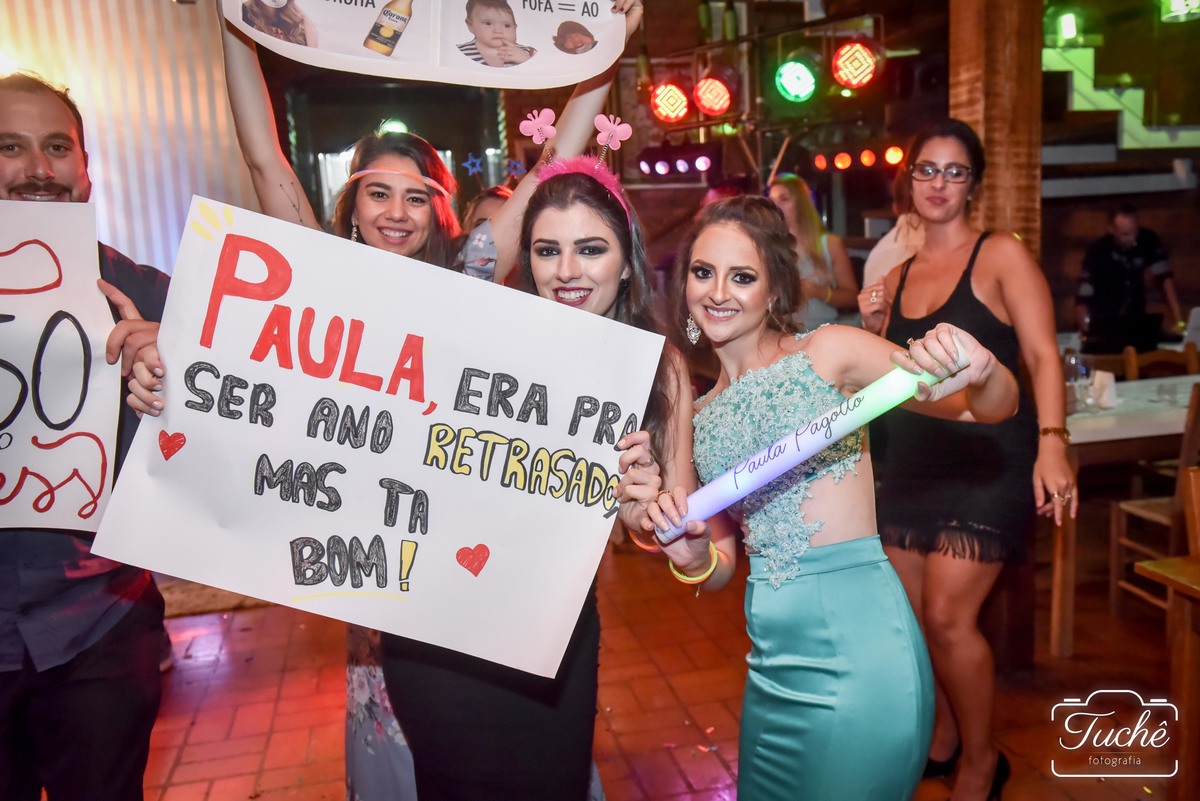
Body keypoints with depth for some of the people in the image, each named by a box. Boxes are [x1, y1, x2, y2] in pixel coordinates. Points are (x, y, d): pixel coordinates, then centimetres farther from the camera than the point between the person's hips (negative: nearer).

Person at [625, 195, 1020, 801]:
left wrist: (979, 371, -30)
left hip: (858, 648, -6)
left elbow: (993, 409, -9)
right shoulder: (702, 415, 8)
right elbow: (722, 566, 11)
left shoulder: (827, 353, -5)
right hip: (773, 662, 6)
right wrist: (693, 556, -10)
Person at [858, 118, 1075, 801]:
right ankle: (942, 740, 32)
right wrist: (871, 329, -1)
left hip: (988, 462, -6)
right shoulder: (898, 275, 12)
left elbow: (1043, 357, -12)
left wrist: (1052, 443, -25)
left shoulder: (1001, 255, -4)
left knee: (949, 617, -11)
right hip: (911, 463, 6)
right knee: (909, 618, 9)